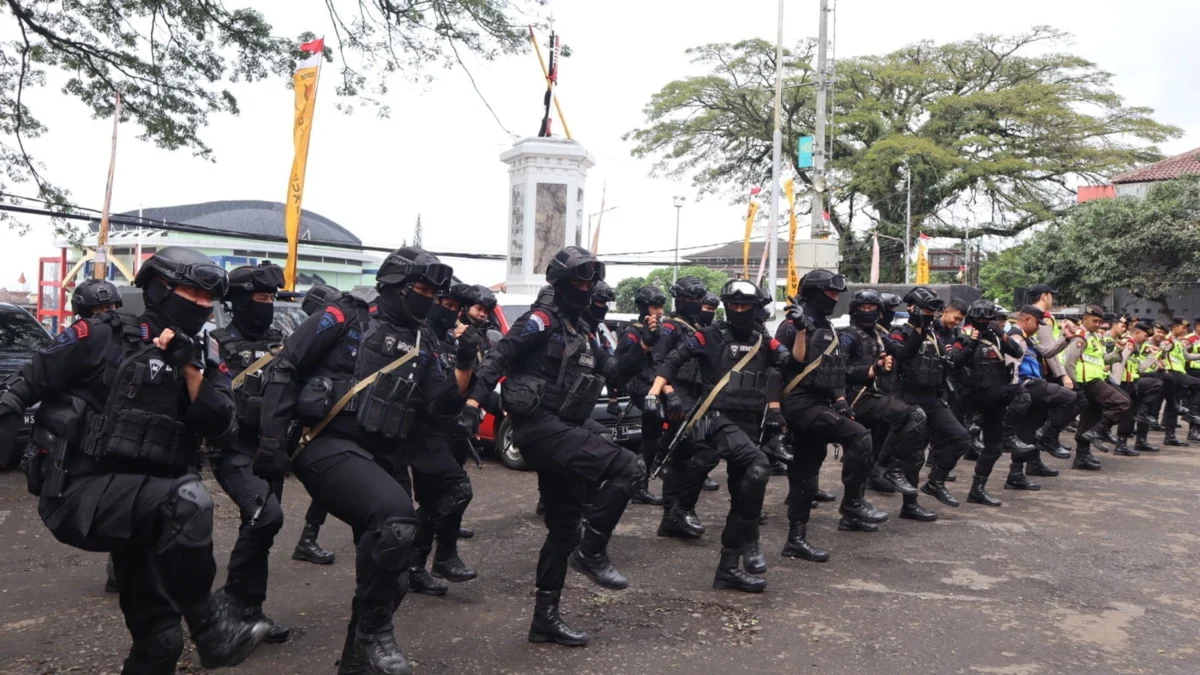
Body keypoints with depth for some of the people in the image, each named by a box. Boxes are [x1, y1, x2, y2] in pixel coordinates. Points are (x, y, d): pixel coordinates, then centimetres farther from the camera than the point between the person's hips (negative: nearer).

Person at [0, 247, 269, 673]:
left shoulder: (201, 363, 9)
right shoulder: (103, 337, -4)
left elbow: (223, 433, -6)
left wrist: (189, 367, -14)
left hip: (146, 503, 6)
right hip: (80, 492, -6)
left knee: (158, 638, 10)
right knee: (188, 501, -33)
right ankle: (209, 625, -19)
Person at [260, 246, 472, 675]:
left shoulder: (421, 349, 16)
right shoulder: (347, 318, 0)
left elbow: (441, 413, 8)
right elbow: (284, 368, -3)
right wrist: (273, 439, -10)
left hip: (385, 460, 7)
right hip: (332, 447, -7)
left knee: (391, 577, 9)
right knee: (395, 515, -34)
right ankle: (373, 631, -15)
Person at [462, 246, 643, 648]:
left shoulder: (581, 332, 18)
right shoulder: (543, 320, -7)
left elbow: (610, 371, 23)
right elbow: (499, 356, -16)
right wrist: (475, 400, -24)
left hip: (562, 430, 9)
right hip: (540, 425, -9)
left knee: (564, 526, 11)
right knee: (627, 468, -20)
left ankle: (545, 618, 20)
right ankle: (591, 550, -6)